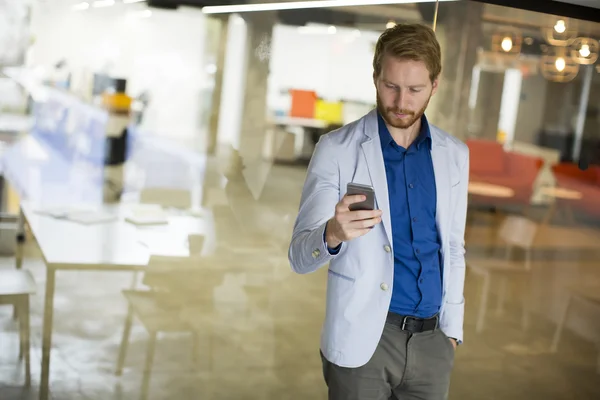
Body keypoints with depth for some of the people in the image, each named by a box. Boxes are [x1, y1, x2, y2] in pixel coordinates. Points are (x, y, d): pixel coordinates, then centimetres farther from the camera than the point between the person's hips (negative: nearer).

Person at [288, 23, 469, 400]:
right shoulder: (337, 148, -9)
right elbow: (300, 256, -12)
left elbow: (453, 248, 13)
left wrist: (451, 327, 11)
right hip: (363, 338, -4)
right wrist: (332, 234, -32)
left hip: (432, 340, 4)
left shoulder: (455, 154, 4)